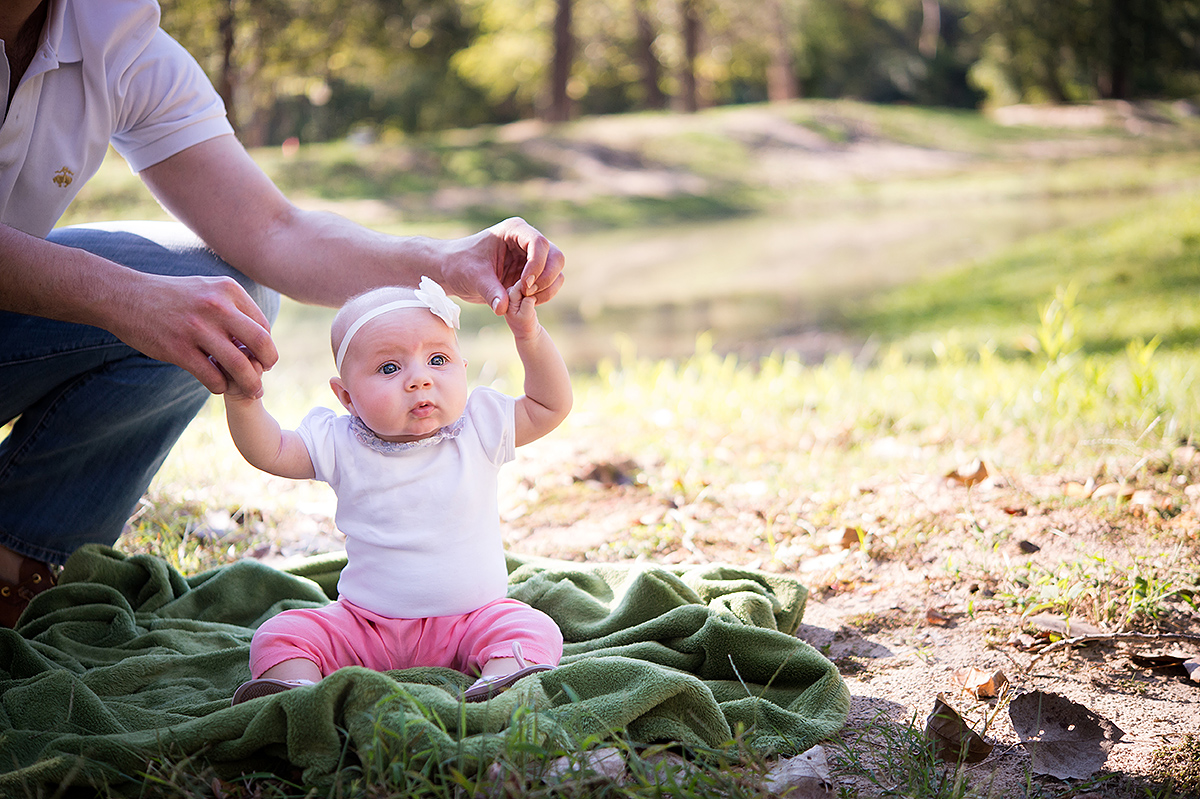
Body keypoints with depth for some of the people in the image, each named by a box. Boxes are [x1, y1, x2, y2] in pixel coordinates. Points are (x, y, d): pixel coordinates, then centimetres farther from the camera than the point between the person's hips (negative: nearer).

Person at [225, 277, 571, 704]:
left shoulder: (480, 431, -2)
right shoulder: (341, 446, -2)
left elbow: (551, 406, -1)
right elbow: (269, 450, -4)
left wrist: (530, 336, -14)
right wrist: (243, 398, -23)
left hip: (471, 617, -1)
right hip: (364, 623, 1)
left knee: (535, 631, -26)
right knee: (280, 634, -16)